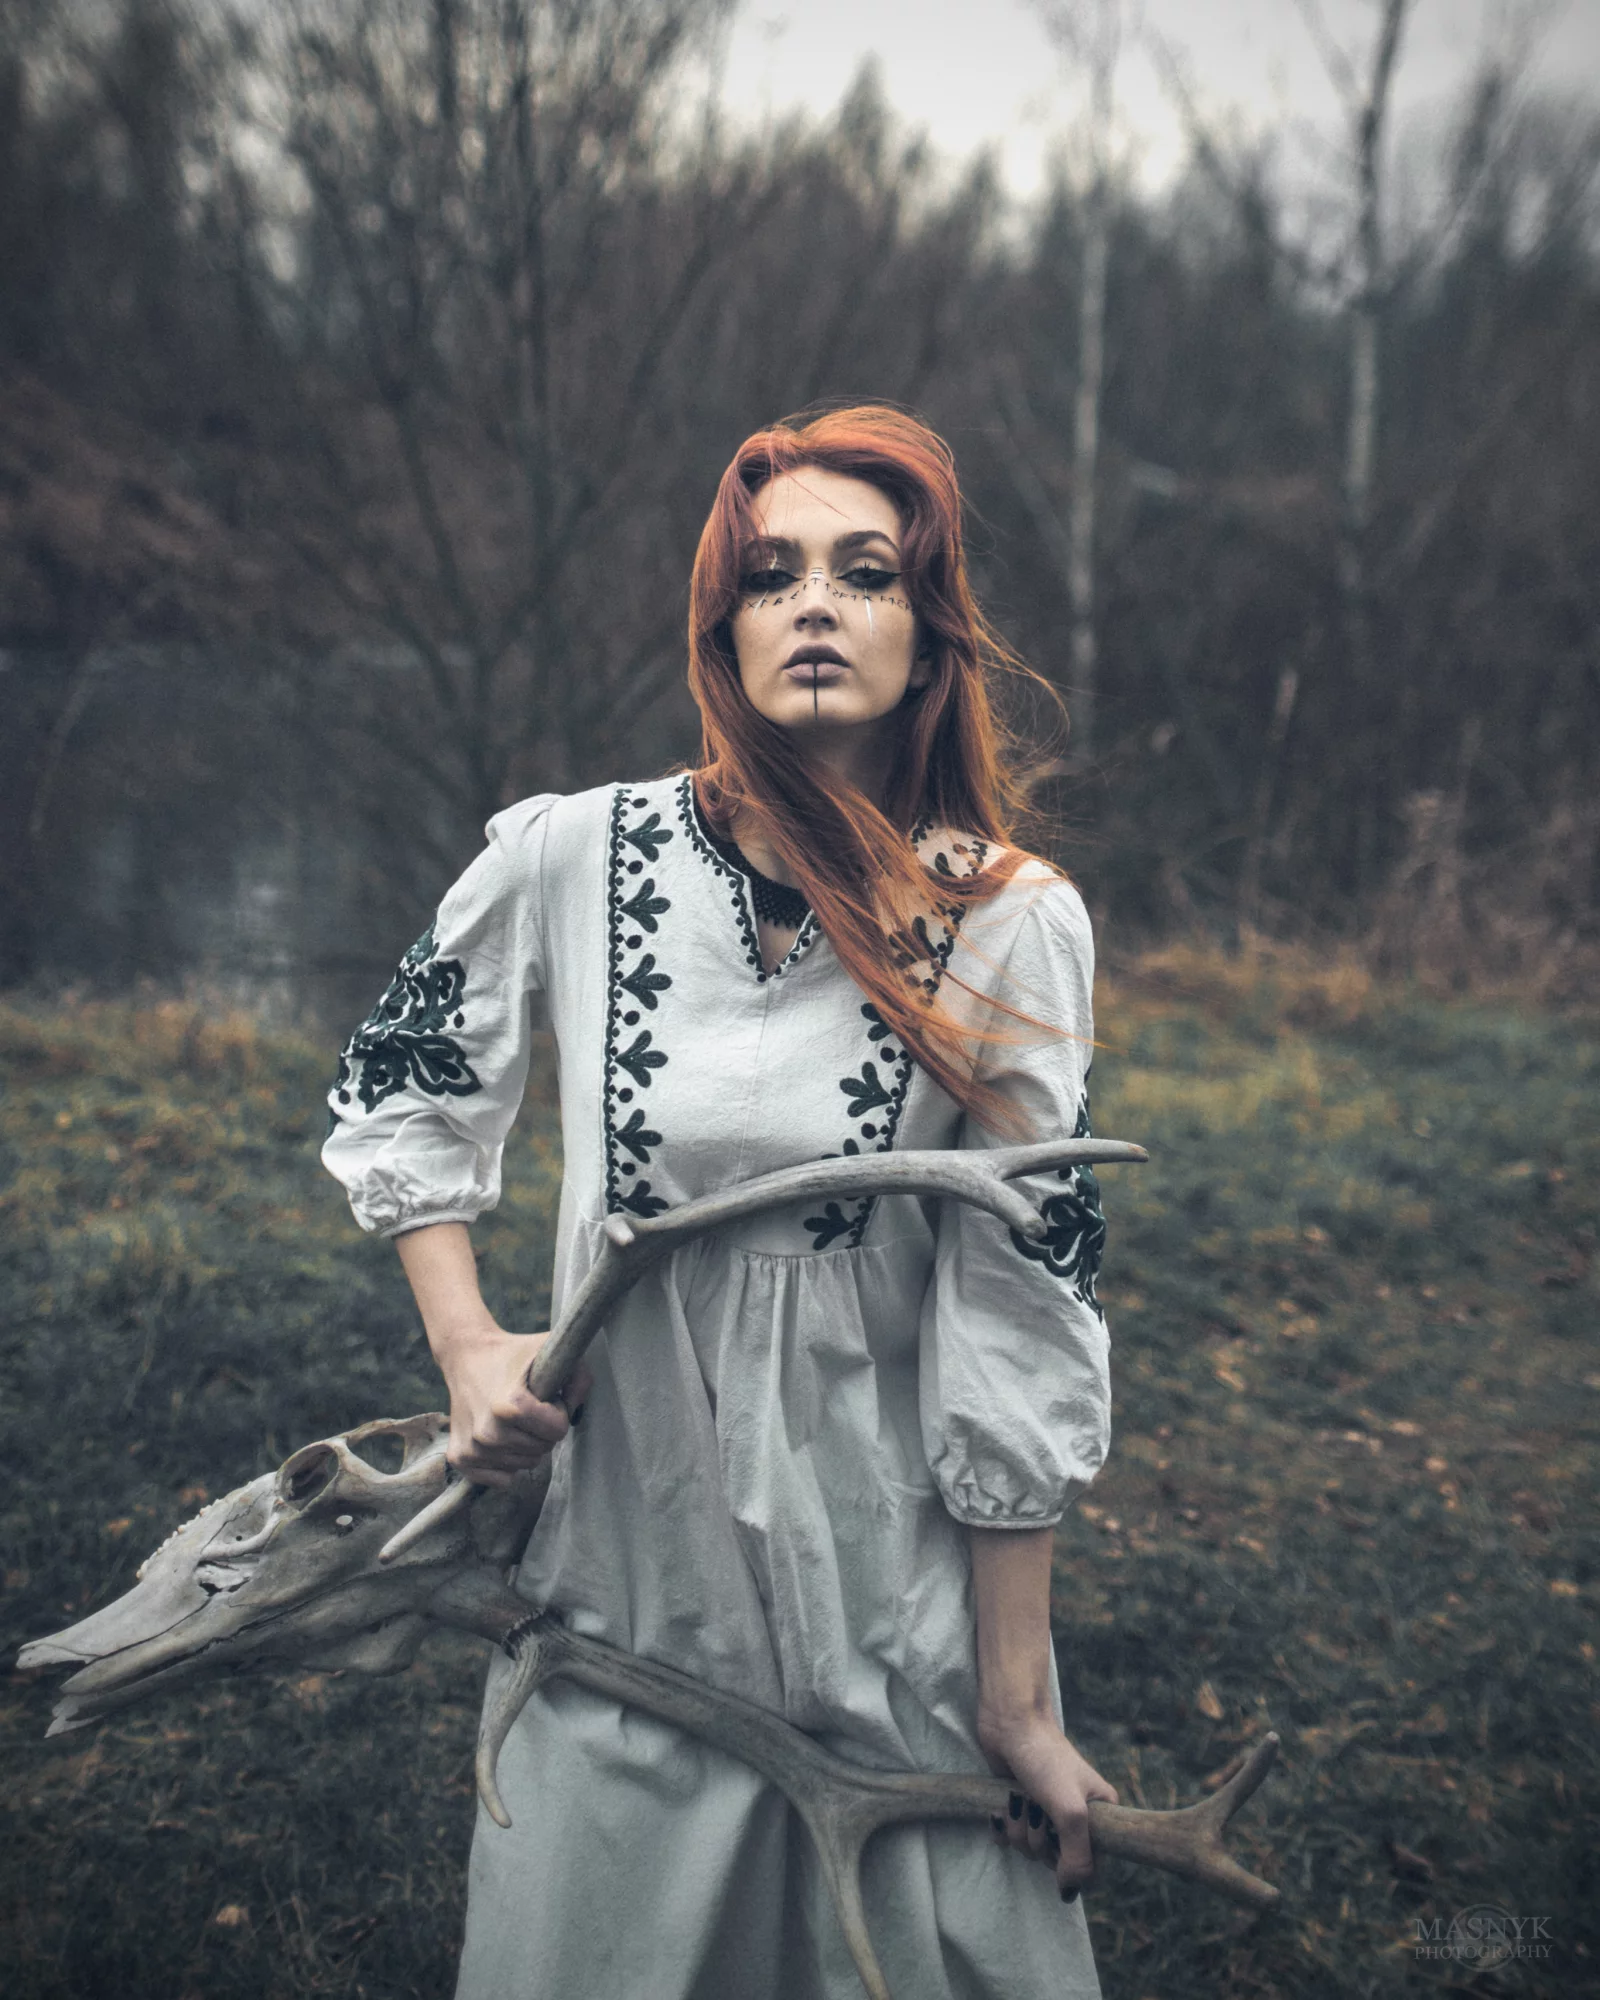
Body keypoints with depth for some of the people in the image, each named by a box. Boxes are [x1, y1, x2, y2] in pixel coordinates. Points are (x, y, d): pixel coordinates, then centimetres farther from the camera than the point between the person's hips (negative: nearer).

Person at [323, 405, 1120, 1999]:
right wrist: (467, 1347, -2)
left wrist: (1016, 1702, -7)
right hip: (624, 1554, 2)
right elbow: (395, 1088, 10)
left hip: (894, 1581, -1)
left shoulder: (1009, 925, -11)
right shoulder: (568, 860, -8)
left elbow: (1020, 1330, -10)